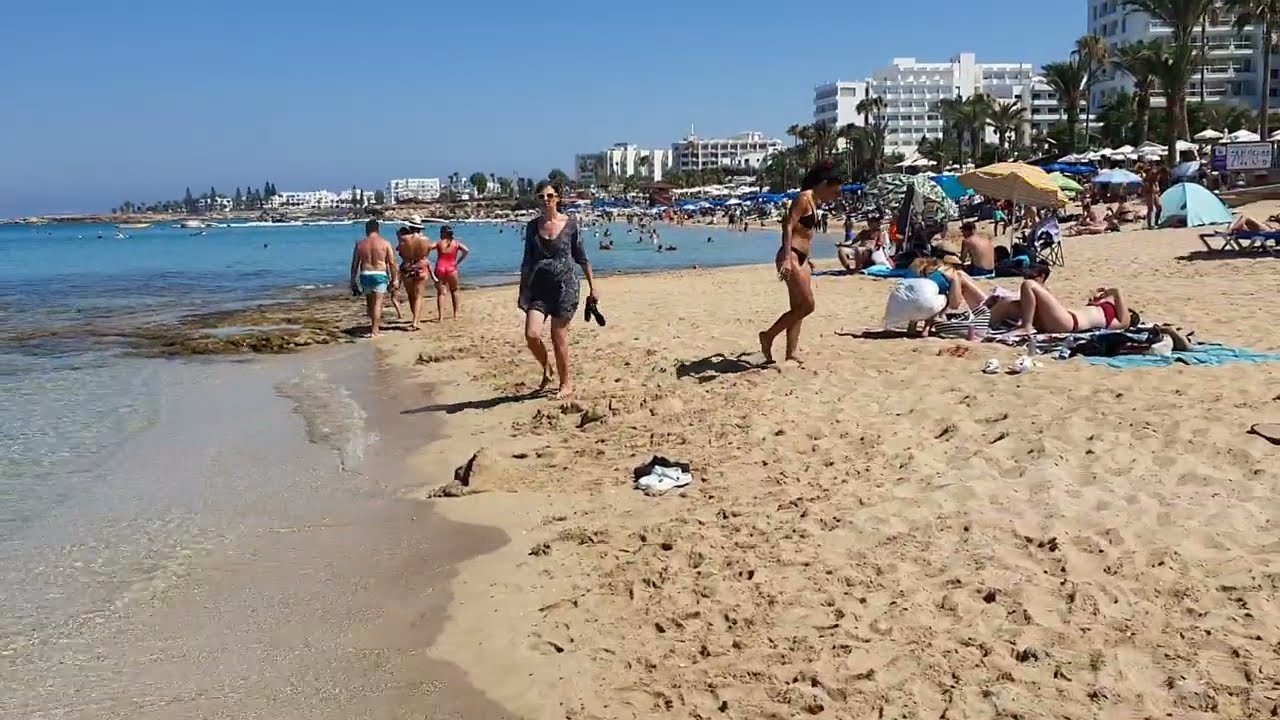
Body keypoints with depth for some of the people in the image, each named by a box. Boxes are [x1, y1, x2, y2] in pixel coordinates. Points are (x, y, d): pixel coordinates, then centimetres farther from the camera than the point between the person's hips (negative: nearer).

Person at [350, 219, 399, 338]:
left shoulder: (360, 244, 5)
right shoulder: (385, 243, -2)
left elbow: (354, 264, 7)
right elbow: (392, 263, -5)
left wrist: (353, 281, 14)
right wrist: (393, 279, 1)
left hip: (365, 275, 3)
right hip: (380, 275, -3)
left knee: (369, 302, 19)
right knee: (377, 303, -2)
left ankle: (373, 325, 33)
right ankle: (374, 330, -6)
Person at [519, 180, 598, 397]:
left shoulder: (570, 224, -1)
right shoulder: (532, 226, 6)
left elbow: (582, 258, 4)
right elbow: (527, 261, 11)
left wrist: (592, 287, 4)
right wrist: (522, 290, 10)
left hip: (565, 285, -3)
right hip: (539, 287, 3)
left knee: (559, 338, 0)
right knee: (531, 334, -12)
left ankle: (566, 383, 18)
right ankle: (546, 369, 17)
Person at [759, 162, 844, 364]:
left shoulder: (813, 202, 18)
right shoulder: (804, 198, -10)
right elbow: (788, 226, -19)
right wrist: (787, 259, -28)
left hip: (801, 259, 10)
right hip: (790, 258, -10)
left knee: (798, 308, 7)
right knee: (807, 305, -11)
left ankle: (791, 354, 10)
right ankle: (768, 336, -1)